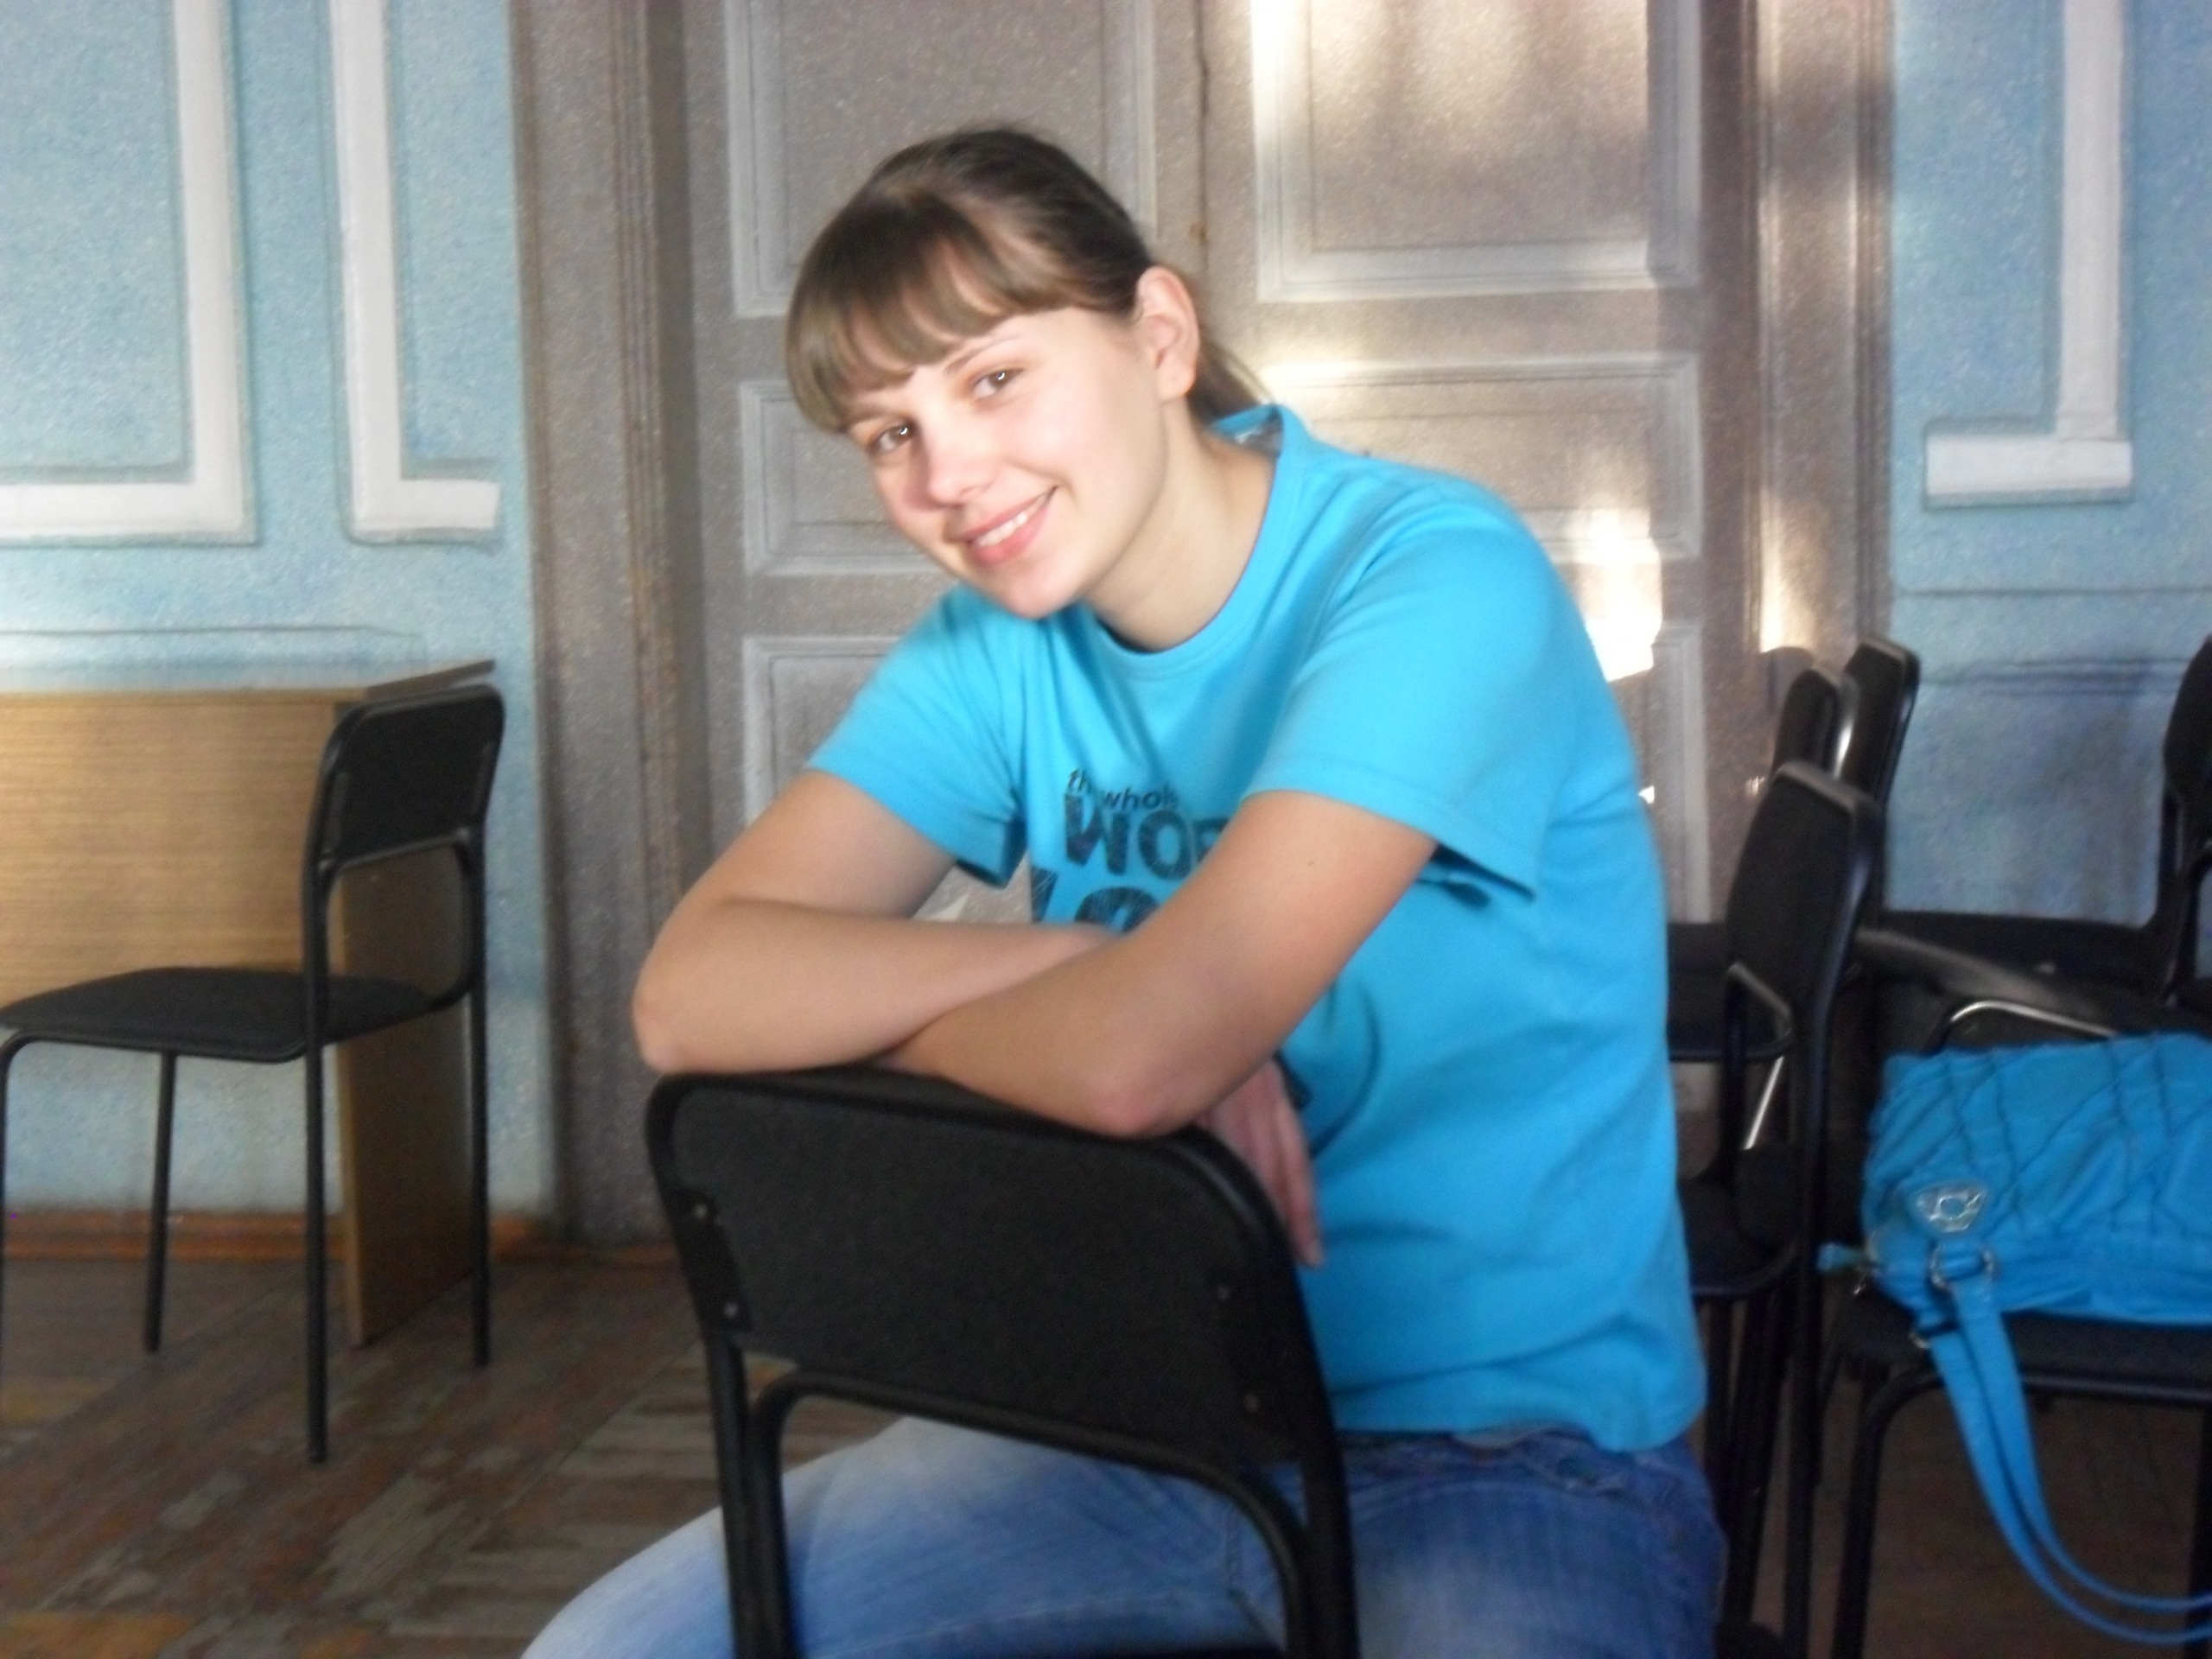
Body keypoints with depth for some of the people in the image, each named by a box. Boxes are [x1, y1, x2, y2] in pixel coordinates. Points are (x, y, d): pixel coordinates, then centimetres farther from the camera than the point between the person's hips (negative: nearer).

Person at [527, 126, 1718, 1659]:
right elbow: (690, 994, -10)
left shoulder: (1432, 579, -18)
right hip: (1145, 1415, 5)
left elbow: (1138, 1056, -30)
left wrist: (862, 1005, -10)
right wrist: (1082, 960, -21)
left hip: (1511, 1448, -5)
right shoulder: (1001, 645, 2)